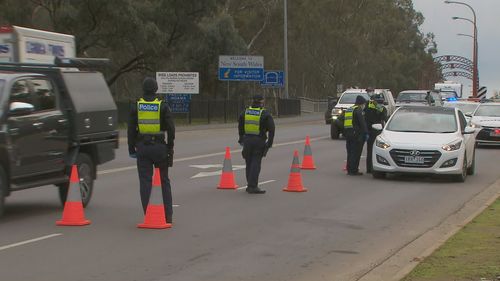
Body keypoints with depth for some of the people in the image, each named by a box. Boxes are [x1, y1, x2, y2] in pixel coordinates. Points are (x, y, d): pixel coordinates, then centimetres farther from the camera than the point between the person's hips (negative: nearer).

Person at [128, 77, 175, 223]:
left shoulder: (136, 106, 1)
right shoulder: (163, 106, -2)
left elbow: (131, 130, 1)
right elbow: (171, 128, -4)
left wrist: (132, 149, 8)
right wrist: (170, 148, 4)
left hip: (142, 147, 0)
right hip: (159, 146, 0)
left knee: (145, 182, 2)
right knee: (164, 181, 11)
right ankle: (168, 215, 11)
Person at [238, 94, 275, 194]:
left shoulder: (245, 112, 8)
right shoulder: (265, 114, -5)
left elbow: (240, 127, 17)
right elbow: (271, 129, -8)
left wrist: (241, 138, 27)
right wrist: (269, 142, -1)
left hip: (247, 140, 4)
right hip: (259, 142, -4)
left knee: (249, 163, 12)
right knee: (256, 163, -4)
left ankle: (251, 185, 19)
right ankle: (252, 186, -9)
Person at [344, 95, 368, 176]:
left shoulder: (348, 110, 19)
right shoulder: (358, 110, -9)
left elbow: (344, 122, 23)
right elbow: (362, 123, -15)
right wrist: (366, 133, -14)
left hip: (348, 133, 9)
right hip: (356, 134, -9)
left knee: (350, 152, 13)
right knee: (355, 153, -6)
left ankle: (349, 170, 16)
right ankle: (353, 170, -8)